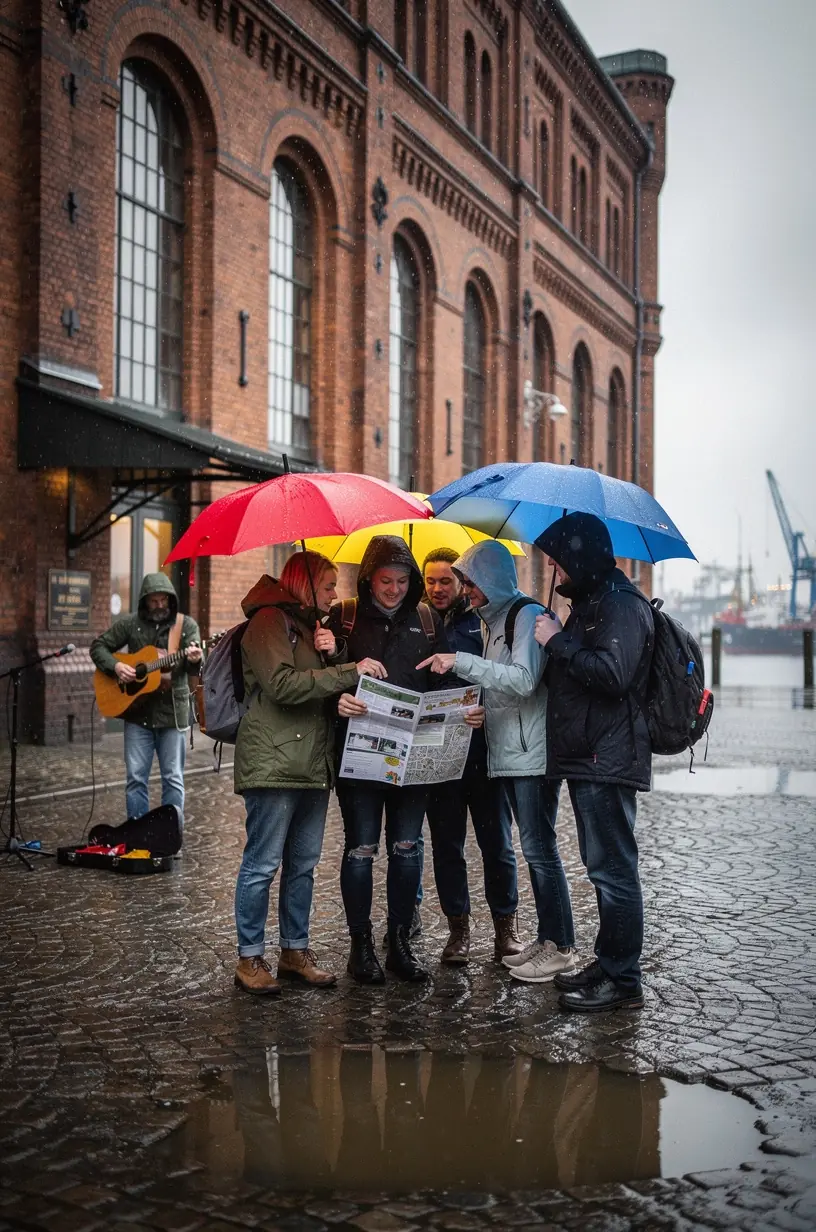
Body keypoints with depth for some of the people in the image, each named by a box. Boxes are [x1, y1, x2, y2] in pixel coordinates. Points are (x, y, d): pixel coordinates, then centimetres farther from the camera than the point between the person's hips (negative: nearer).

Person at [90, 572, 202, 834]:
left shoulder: (186, 625, 2)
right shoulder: (130, 623, 5)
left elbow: (194, 657, -9)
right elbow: (98, 646, 8)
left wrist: (194, 659, -33)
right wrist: (115, 666, -10)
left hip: (172, 711, -1)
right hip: (138, 712, 1)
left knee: (173, 778, 3)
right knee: (135, 777, 3)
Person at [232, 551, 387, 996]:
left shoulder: (310, 625, 22)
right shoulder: (268, 621, -7)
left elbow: (331, 686, 20)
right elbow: (283, 684, -21)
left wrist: (333, 654, -1)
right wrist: (350, 671, -21)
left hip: (313, 764, 9)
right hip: (273, 764, -9)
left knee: (303, 864, 12)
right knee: (262, 865, -3)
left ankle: (296, 950, 21)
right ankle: (250, 958, 6)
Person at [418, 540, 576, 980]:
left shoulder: (527, 613, -9)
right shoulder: (494, 620, 19)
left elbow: (523, 679, -22)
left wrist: (461, 661, -24)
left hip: (531, 756, -9)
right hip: (502, 755, 9)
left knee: (538, 848, -6)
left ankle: (560, 946, 2)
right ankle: (505, 934, 18)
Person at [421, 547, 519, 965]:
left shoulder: (483, 622, 2)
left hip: (480, 748, -2)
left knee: (497, 840, 4)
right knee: (446, 843, 7)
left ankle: (505, 924, 17)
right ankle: (459, 927, 18)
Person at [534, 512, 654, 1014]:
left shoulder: (621, 604, -13)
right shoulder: (593, 602, 20)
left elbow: (612, 675, -26)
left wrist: (558, 641, -18)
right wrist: (558, 643, 12)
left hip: (607, 761, -11)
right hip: (591, 759, 11)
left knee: (613, 869, -5)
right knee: (606, 867, 16)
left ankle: (622, 981, 2)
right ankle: (609, 964, 26)